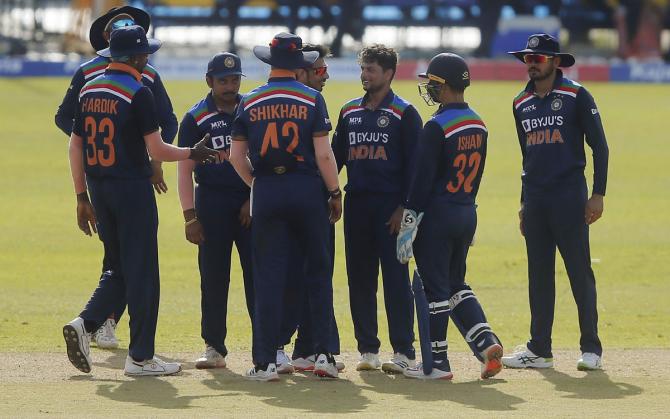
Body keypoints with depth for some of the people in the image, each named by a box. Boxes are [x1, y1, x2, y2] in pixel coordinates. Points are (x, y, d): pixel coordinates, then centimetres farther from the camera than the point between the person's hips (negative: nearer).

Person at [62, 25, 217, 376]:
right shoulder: (138, 93, -12)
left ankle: (84, 325, -5)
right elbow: (157, 150, -14)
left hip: (98, 187, 7)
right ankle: (140, 357, 3)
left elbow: (75, 146, 10)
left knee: (119, 269, 16)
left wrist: (82, 197, 15)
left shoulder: (89, 90, 9)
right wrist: (192, 154, 4)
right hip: (132, 188, -7)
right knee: (141, 272, 1)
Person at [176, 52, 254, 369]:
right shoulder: (196, 118, 3)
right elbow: (185, 169, 0)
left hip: (252, 203, 1)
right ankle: (214, 347, 8)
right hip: (213, 202, -1)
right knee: (213, 276, 1)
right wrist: (190, 216, -8)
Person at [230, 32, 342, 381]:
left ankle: (265, 362, 1)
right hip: (306, 190, -1)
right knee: (318, 272, 10)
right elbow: (323, 153, -8)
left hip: (266, 192, 1)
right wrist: (336, 192, 2)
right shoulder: (311, 99, -3)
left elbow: (236, 155, 4)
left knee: (268, 277, 3)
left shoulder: (249, 102, 4)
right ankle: (323, 353, 6)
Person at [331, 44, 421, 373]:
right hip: (356, 204, 6)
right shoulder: (349, 112, 14)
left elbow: (414, 164, -6)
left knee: (396, 277, -6)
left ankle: (403, 351, -4)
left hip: (390, 205, -6)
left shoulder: (404, 114, -2)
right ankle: (368, 350, 11)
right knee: (359, 277, 6)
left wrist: (404, 207, -13)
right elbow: (335, 157, 17)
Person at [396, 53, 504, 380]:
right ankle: (486, 342, 3)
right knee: (456, 284, 18)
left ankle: (437, 363, 4)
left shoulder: (437, 127, -16)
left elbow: (423, 178, -17)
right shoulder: (478, 125, 8)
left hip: (437, 215, -8)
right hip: (468, 214, 8)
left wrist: (408, 222, -15)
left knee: (435, 288, 0)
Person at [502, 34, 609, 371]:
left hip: (569, 197, -6)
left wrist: (598, 194, -11)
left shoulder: (576, 96, -4)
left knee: (580, 272, -5)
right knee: (539, 275, 7)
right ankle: (539, 349, 11)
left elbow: (599, 145, -4)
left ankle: (591, 349, -1)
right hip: (535, 200, 6)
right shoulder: (521, 103, 13)